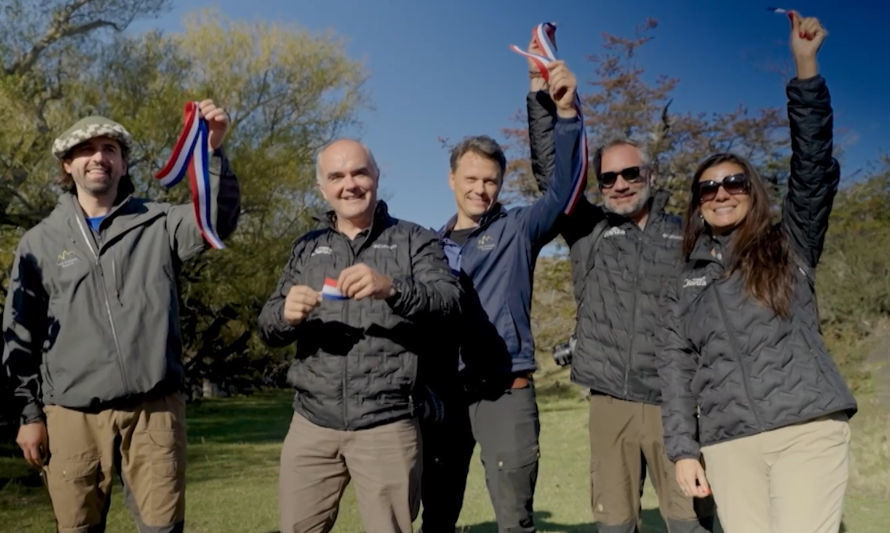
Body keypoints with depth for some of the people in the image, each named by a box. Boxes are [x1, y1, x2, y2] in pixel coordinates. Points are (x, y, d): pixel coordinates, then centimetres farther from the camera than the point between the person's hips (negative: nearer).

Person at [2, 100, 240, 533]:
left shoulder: (158, 225, 7)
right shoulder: (40, 241, 8)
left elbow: (218, 219, -10)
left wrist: (213, 150, -24)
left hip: (154, 409, -1)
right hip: (72, 415, 1)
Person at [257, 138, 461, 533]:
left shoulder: (414, 241, 5)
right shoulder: (306, 248, 15)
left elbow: (449, 300, -11)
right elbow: (268, 328, 10)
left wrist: (391, 288, -30)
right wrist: (286, 313, -14)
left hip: (387, 426, -3)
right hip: (312, 424, 3)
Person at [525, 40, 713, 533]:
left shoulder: (686, 239, 9)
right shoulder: (589, 232, 10)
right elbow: (550, 171, 3)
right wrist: (539, 91, -3)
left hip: (676, 403, -1)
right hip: (610, 402, 1)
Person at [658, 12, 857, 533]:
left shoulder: (790, 247, 11)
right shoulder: (687, 283, 17)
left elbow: (815, 171, -2)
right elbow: (678, 366, 12)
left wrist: (805, 66, -9)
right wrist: (683, 447, 3)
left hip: (809, 429, -2)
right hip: (727, 443, 3)